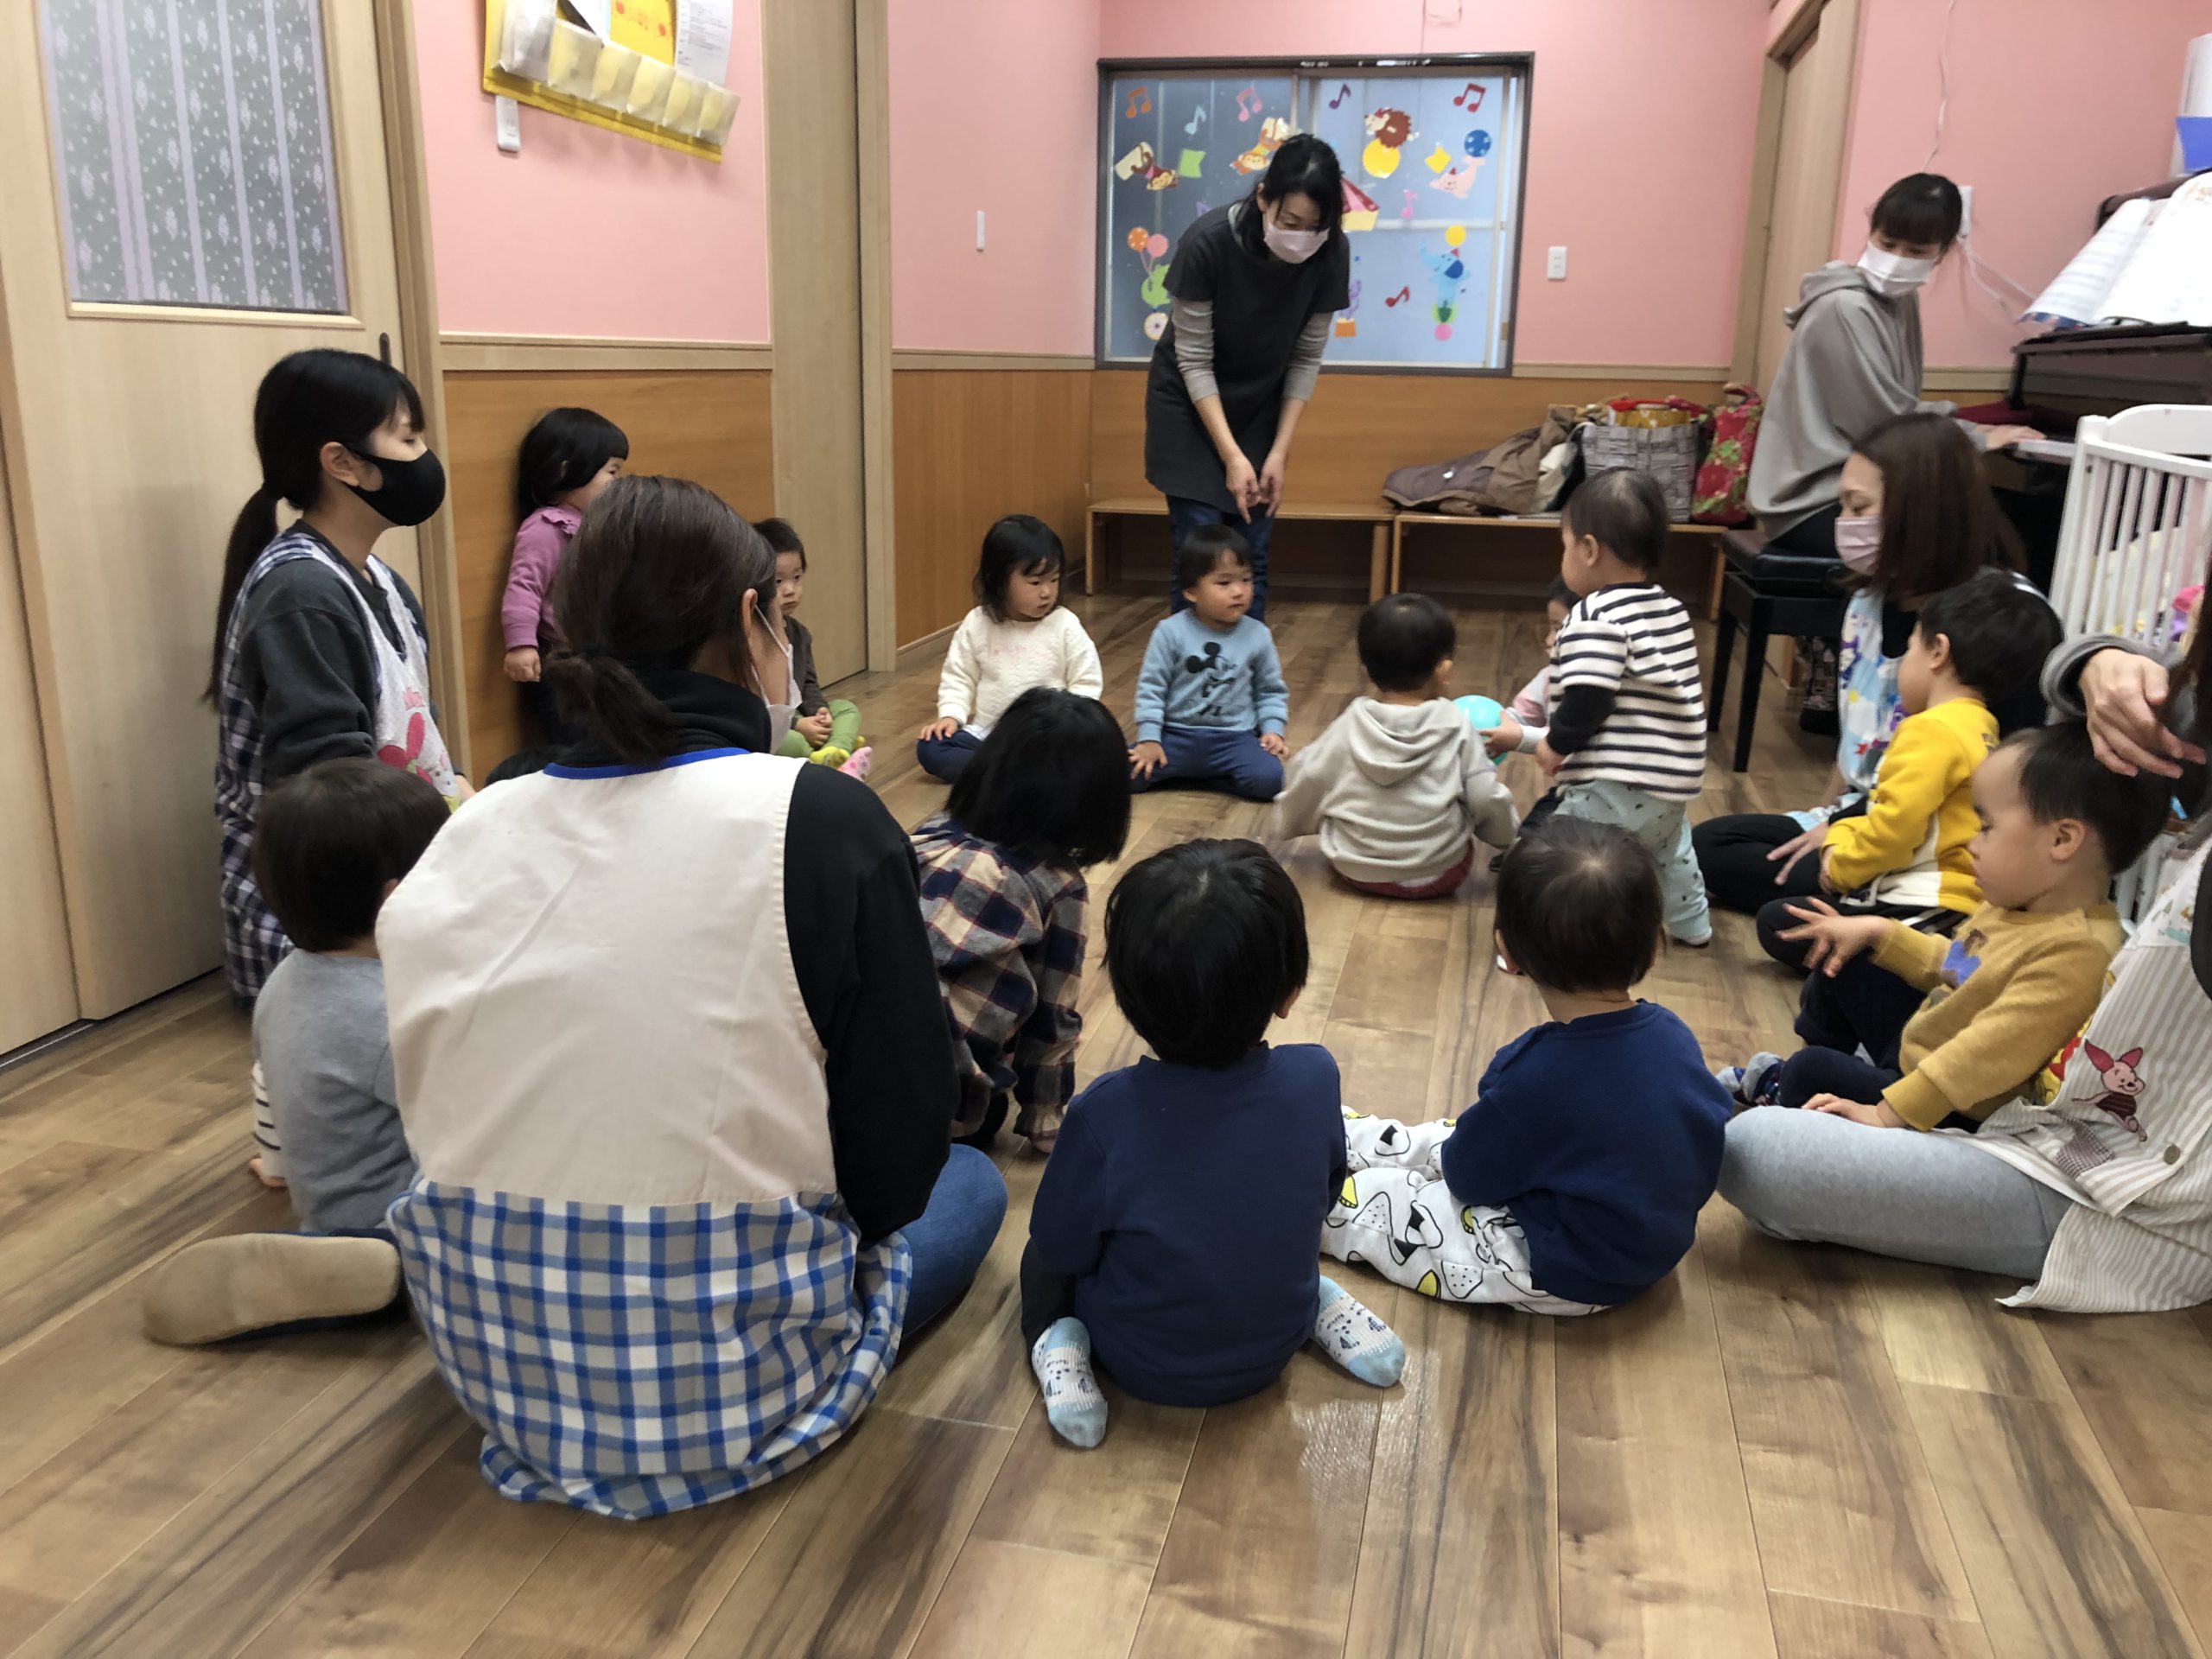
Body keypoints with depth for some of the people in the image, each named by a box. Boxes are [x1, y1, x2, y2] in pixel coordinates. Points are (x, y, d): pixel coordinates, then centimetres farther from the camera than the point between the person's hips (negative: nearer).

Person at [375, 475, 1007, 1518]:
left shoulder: (470, 832, -4)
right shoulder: (824, 821, -19)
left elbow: (447, 1121, 6)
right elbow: (900, 1156, -13)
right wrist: (859, 1205, 9)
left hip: (495, 1367, 6)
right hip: (738, 1390, -6)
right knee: (969, 1180, 23)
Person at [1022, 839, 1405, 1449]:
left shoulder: (1107, 1112, -33)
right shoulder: (1315, 1077, -24)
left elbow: (1061, 1247, -16)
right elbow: (1325, 1190, -3)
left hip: (1147, 1367, -3)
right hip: (1274, 1349, 3)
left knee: (1042, 1258, 23)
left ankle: (1061, 1343, 0)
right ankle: (1325, 1307, 13)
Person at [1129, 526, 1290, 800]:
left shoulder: (1257, 635, 1)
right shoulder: (1170, 632, -6)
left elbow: (1271, 691, 10)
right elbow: (1151, 687, -2)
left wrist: (1273, 730, -5)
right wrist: (1149, 739, -10)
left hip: (1233, 738, 1)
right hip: (1177, 735, -1)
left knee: (1268, 778, -27)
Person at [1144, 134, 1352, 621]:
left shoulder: (1331, 253, -19)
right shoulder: (1208, 241, -28)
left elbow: (1306, 357, -7)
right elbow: (1194, 360, -20)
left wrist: (1279, 451, -11)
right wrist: (1231, 456, -23)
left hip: (1262, 410, 3)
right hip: (1191, 407, -3)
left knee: (1252, 556, 2)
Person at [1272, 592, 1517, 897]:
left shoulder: (1349, 727, -7)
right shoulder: (1456, 727, -11)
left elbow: (1306, 786, 4)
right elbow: (1486, 800, -8)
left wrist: (1287, 826, 25)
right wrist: (1507, 834, 15)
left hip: (1356, 868, 1)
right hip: (1440, 872, -1)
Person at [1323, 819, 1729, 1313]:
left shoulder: (1533, 1077, -33)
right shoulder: (1674, 1034, -14)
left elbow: (1469, 1178, -17)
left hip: (1566, 1276, -8)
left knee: (1368, 1198, 4)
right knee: (1432, 1141, 22)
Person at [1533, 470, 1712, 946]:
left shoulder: (1596, 617, -16)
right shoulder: (1671, 609, 11)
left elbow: (1588, 702, -24)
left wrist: (1555, 745, -7)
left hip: (1616, 785, -10)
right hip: (1673, 780, 10)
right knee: (1667, 845, 36)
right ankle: (1690, 922, 52)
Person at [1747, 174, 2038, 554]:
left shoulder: (1902, 300, 11)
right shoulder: (1844, 309, -16)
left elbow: (1898, 410, 12)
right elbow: (1884, 422, -16)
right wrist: (1977, 439, -7)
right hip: (1812, 505, -9)